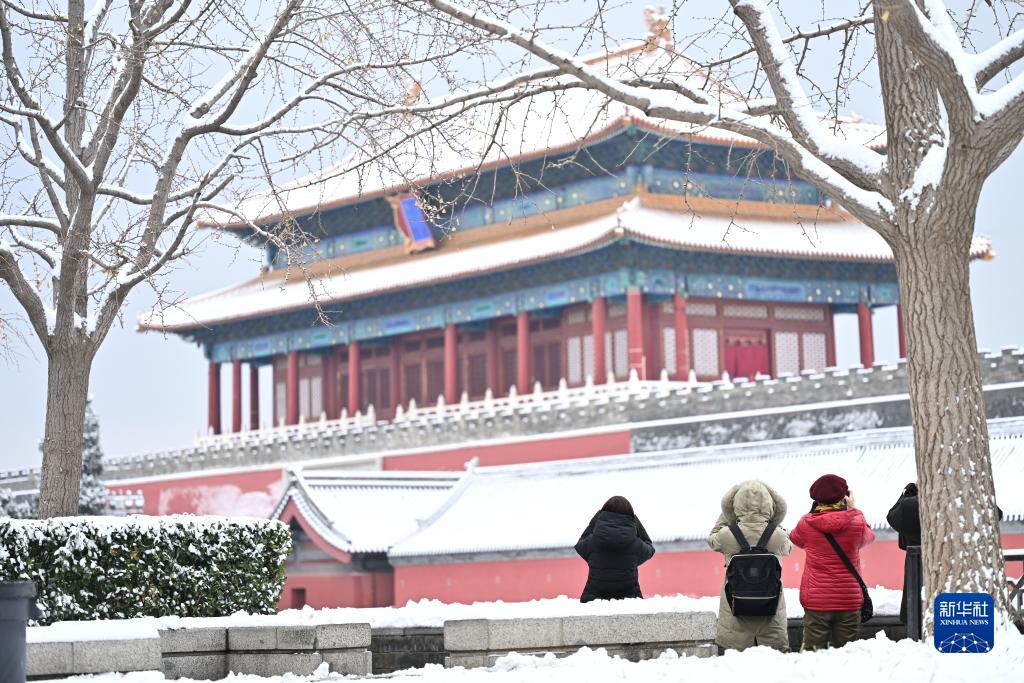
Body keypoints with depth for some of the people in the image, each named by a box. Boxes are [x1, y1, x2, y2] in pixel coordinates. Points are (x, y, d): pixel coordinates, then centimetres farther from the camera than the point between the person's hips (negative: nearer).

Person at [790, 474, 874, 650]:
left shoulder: (806, 524, -4)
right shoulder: (856, 523, -5)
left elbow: (795, 539, 20)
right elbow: (869, 536, 19)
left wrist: (815, 512, 24)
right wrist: (852, 509, 29)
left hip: (815, 601, 0)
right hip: (849, 601, 0)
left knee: (813, 650, 2)